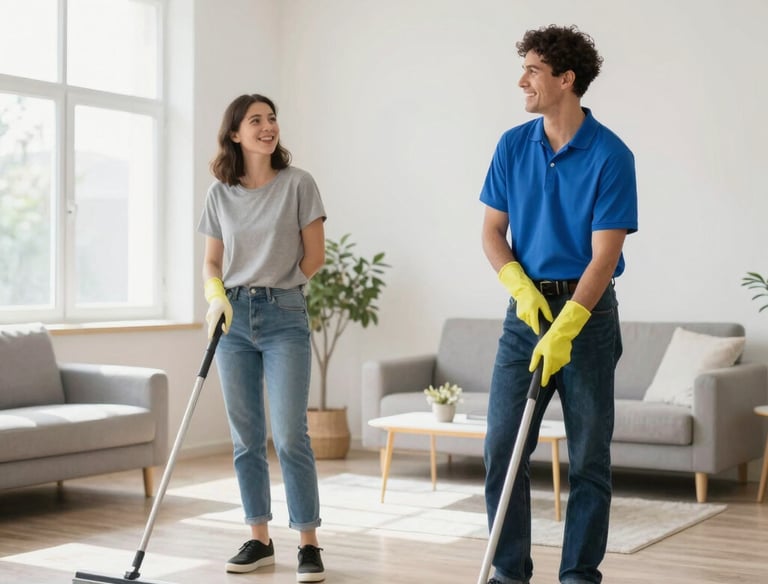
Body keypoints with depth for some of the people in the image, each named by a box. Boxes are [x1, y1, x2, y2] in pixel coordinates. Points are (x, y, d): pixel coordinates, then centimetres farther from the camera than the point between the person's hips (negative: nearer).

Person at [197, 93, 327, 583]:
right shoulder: (220, 193, 8)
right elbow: (212, 261, 12)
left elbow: (314, 255, 0)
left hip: (284, 320, -4)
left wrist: (276, 288, 3)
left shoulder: (298, 184, -2)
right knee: (246, 438, 7)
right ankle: (260, 540, 18)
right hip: (233, 321, 4)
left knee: (290, 436, -9)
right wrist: (217, 295, -7)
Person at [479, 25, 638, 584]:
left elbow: (605, 255, -15)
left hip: (588, 311, -4)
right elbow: (493, 231, 7)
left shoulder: (610, 155, -11)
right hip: (526, 307, 4)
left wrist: (563, 331, -22)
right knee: (502, 449, 1)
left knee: (589, 457, 3)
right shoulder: (513, 146, 3)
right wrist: (522, 288, -10)